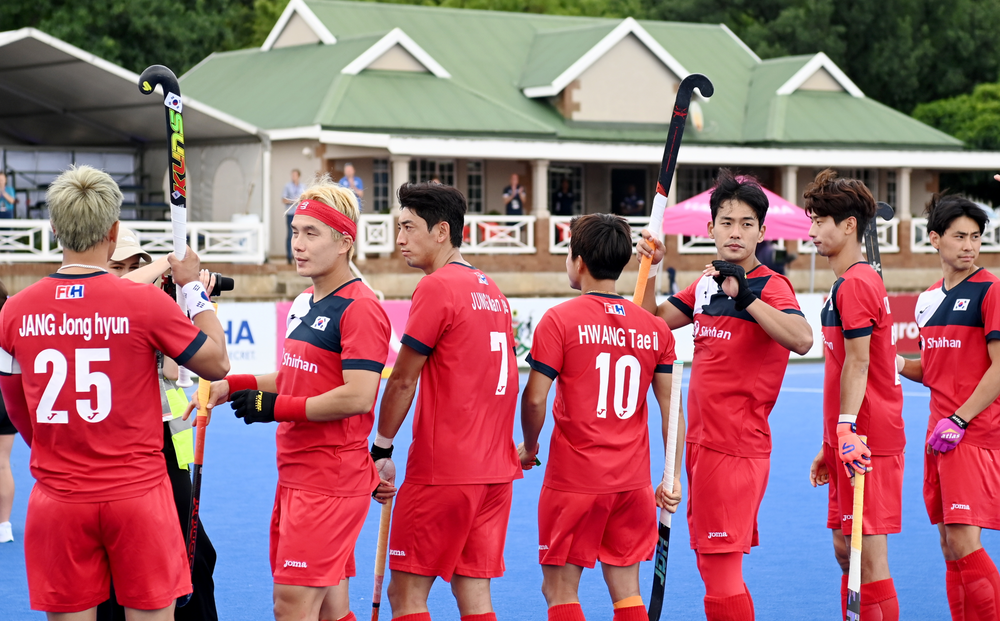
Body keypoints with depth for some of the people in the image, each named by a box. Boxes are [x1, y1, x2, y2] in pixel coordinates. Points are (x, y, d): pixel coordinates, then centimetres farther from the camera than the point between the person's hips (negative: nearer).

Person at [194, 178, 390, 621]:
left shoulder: (360, 308, -15)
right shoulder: (304, 303, 14)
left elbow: (357, 396, -23)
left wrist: (275, 407, -16)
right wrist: (234, 385, 13)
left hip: (331, 480, -9)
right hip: (295, 476, 9)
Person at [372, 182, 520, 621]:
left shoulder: (436, 287, -10)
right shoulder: (491, 290, 13)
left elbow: (402, 380, -8)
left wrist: (382, 450, 2)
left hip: (443, 469, -8)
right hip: (495, 468, 8)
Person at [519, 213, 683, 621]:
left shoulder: (559, 320, -8)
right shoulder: (654, 329, 5)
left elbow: (535, 399, -11)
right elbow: (671, 407, 4)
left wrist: (529, 448, 7)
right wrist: (672, 477, 8)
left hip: (573, 479, -5)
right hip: (633, 480, 5)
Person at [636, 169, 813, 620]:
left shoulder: (770, 286, -12)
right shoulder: (705, 285, 12)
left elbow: (802, 339, -30)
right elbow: (653, 320, 22)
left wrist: (744, 295, -32)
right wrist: (651, 267, 10)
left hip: (736, 447, -8)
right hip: (702, 442, 8)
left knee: (719, 568, -8)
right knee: (710, 561, 15)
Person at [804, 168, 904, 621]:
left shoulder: (856, 283, -12)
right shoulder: (849, 283, 18)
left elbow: (858, 363, -18)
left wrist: (847, 430, -23)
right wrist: (830, 445, 22)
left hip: (866, 441, -10)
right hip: (849, 439, 10)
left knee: (868, 553, -7)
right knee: (845, 549, 13)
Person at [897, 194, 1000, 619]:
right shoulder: (928, 298, 14)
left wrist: (959, 420, -16)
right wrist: (898, 364, 3)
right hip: (938, 437, 7)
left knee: (964, 542, -14)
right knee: (950, 547, 8)